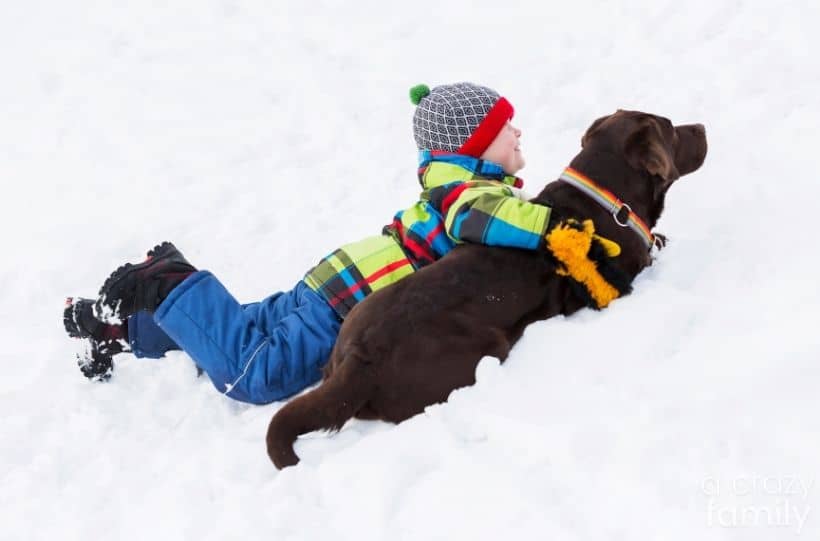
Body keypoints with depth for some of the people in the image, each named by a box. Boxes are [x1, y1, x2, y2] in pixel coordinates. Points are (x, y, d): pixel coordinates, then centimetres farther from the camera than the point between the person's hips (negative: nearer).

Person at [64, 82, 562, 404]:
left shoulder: (462, 187, 13)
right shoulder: (468, 189, -17)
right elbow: (482, 220, -39)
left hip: (342, 286, 10)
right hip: (349, 305, -10)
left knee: (252, 332, 19)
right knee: (253, 374, -16)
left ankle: (120, 325, 25)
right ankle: (165, 286, -4)